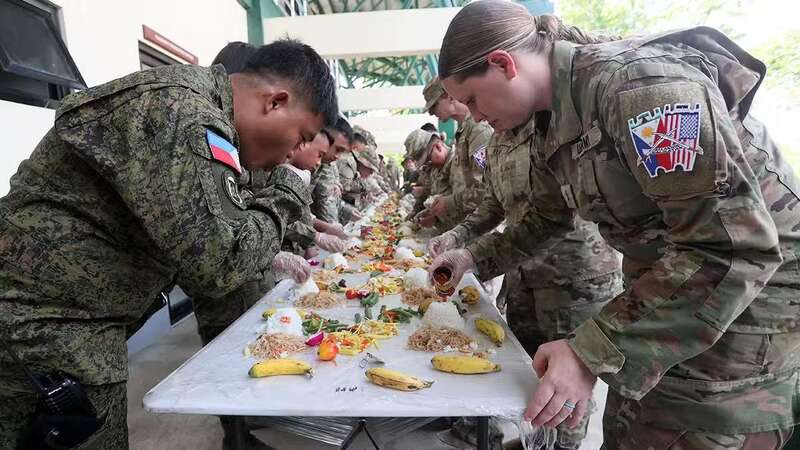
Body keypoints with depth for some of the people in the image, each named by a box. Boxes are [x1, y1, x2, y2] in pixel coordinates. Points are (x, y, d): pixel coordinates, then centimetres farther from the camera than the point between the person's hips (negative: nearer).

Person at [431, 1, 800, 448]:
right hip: (661, 291, 8)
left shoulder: (640, 83, -27)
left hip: (746, 294, -8)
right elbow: (550, 214, 17)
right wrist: (476, 257, 11)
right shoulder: (555, 119, 1)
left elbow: (732, 249, -31)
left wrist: (594, 354, -30)